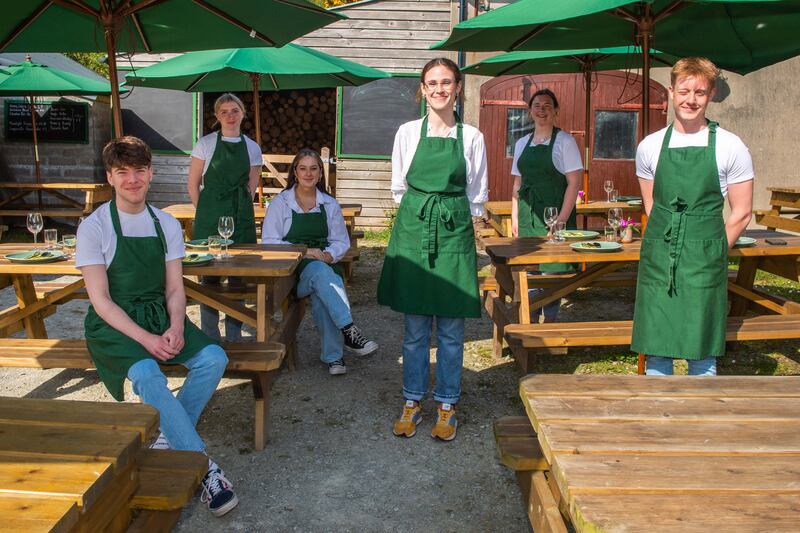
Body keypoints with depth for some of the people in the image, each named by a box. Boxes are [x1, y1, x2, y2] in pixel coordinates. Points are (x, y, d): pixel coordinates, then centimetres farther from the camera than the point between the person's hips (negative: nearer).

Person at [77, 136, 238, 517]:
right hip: (113, 324, -4)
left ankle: (168, 439, -9)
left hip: (160, 316, 4)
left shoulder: (167, 225, 6)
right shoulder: (93, 228, -6)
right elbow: (101, 300, -10)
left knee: (214, 358, -21)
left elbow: (175, 289, 5)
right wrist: (145, 339, -22)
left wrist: (175, 328, -16)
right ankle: (205, 467, -27)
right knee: (148, 376, -33)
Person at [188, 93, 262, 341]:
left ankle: (234, 336, 17)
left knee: (239, 275, 5)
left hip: (241, 219, 2)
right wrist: (206, 213, 3)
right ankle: (210, 337, 12)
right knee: (209, 274, 1)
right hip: (210, 219, -2)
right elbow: (193, 184, 3)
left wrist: (238, 209, 8)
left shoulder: (252, 148, 7)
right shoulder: (205, 143, 1)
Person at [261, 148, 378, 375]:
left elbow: (341, 241, 14)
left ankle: (332, 355, -27)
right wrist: (303, 252, -13)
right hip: (292, 269, -2)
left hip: (325, 264, 2)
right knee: (320, 272, -37)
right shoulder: (280, 202, 7)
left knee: (322, 293, -33)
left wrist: (328, 255, -10)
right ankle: (349, 331, -41)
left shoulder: (330, 204, 15)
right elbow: (269, 241, 0)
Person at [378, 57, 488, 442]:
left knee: (451, 327, 5)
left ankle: (447, 405, 18)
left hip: (454, 233, 0)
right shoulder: (408, 132, 4)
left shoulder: (471, 137, 3)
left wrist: (449, 217, 5)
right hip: (413, 230, 0)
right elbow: (399, 189, 11)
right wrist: (421, 213, 5)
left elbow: (477, 197, 9)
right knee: (415, 326, 7)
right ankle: (412, 403, 20)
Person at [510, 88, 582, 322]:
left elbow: (574, 182, -7)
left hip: (554, 214, -4)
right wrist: (515, 217, 9)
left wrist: (562, 219, -14)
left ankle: (550, 319, 10)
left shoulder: (564, 141, -1)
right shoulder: (522, 143, 14)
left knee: (552, 270, -3)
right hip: (528, 215, 5)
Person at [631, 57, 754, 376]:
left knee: (702, 351, 3)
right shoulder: (650, 146, 7)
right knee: (656, 348, 6)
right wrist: (670, 246, 7)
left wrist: (712, 253, 1)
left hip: (705, 264, -2)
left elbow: (741, 213, 4)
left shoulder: (730, 147, 0)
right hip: (657, 260, 2)